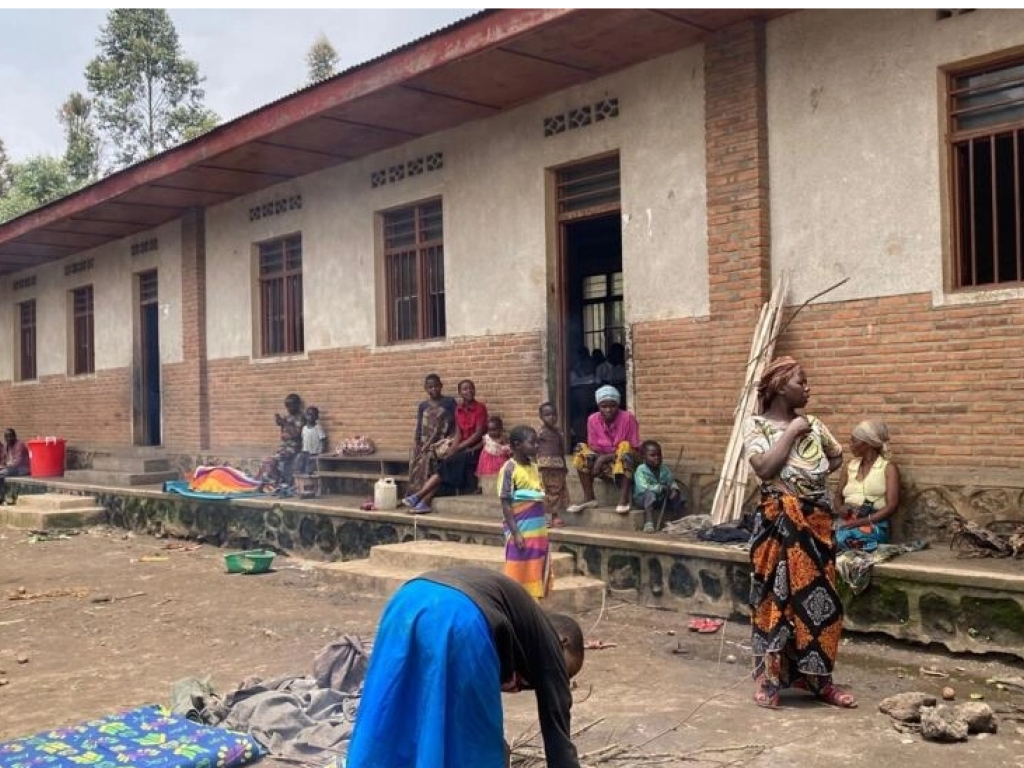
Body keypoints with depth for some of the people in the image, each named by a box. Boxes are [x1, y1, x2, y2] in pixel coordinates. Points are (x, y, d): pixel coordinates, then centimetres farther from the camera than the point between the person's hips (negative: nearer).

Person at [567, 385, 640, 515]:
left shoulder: (628, 418, -14)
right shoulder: (593, 420, -6)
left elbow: (635, 450, -15)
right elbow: (594, 449, -1)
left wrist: (607, 457, -24)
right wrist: (600, 460, -25)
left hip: (625, 465, -3)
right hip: (604, 465, 3)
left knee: (625, 446, -32)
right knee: (581, 449, -17)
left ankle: (624, 499, -38)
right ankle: (589, 498, -18)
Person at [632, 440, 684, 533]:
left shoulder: (664, 469, 2)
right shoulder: (641, 470, -18)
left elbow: (672, 482, 2)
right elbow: (643, 488, -30)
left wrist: (674, 489, -23)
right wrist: (661, 488, -34)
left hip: (661, 499, 6)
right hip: (643, 499, -6)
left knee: (677, 494, -7)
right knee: (650, 493, -36)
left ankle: (677, 521, 3)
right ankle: (648, 523, -43)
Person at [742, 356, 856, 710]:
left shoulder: (813, 425, 10)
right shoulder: (756, 425, -5)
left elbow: (837, 457, 27)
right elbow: (765, 469, -20)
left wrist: (821, 473, 7)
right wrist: (791, 433, -15)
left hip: (816, 522, 5)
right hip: (778, 524, -5)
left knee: (818, 597, 8)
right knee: (776, 598, -1)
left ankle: (818, 679, 19)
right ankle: (769, 679, 11)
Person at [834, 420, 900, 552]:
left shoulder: (888, 467, 4)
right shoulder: (850, 465, 20)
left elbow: (892, 506, -5)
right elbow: (838, 495, 21)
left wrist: (863, 521, -17)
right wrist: (841, 507, -4)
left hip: (874, 523, -4)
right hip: (848, 521, 4)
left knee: (846, 536, -39)